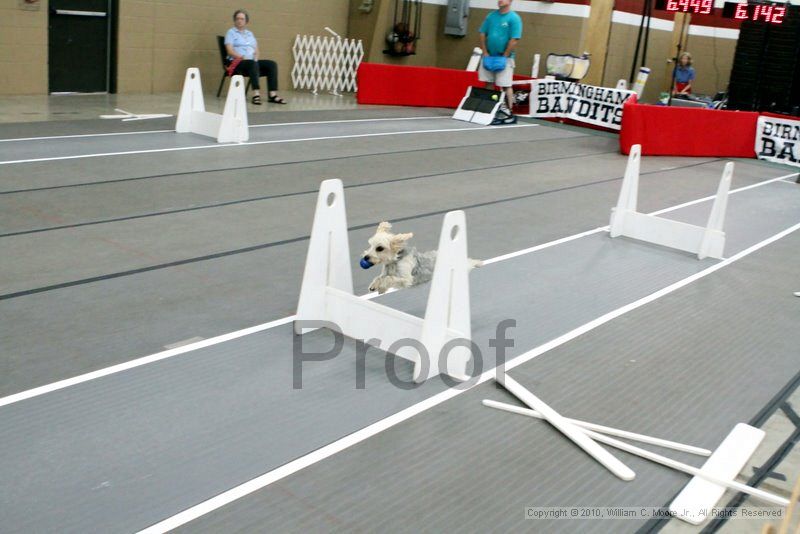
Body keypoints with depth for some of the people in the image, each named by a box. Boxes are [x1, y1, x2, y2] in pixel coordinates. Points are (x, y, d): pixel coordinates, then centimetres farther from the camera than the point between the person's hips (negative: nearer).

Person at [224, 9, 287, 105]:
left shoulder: (250, 33, 24)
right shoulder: (231, 32, 7)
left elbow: (256, 50, 17)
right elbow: (230, 51, -6)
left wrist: (255, 57, -5)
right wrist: (243, 57, -18)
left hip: (252, 62, 6)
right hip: (237, 62, -6)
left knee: (272, 64, -19)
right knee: (253, 64, -38)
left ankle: (272, 94, -30)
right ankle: (256, 94, -51)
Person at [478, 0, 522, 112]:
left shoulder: (514, 18, -9)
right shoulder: (491, 16, 6)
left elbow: (514, 40, -14)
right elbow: (483, 34, 8)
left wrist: (504, 56, -14)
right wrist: (485, 53, -1)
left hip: (504, 57, -5)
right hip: (488, 56, 5)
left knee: (506, 85, -5)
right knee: (488, 83, 10)